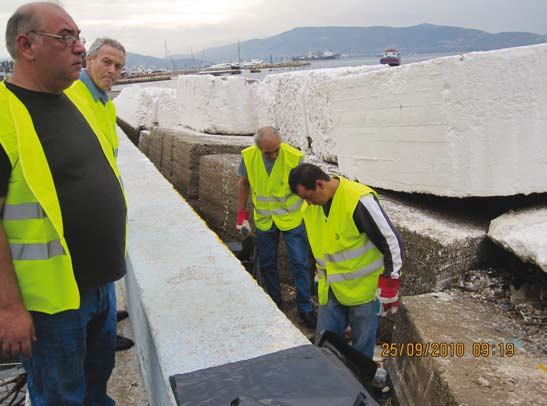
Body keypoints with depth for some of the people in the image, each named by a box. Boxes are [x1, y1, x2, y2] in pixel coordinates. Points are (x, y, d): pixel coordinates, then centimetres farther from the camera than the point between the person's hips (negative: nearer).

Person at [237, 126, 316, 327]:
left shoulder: (295, 157, -22)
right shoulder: (248, 156, -13)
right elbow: (243, 183, 3)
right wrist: (242, 215, 4)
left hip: (292, 218, -3)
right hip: (264, 220, 3)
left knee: (299, 264, 1)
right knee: (267, 264, 14)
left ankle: (305, 308, 16)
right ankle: (275, 303, 33)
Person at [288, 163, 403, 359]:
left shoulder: (358, 200, -23)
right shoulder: (309, 207, 0)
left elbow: (392, 242, -19)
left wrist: (388, 290, -16)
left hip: (363, 289, -6)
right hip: (330, 291, 6)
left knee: (361, 350, 8)